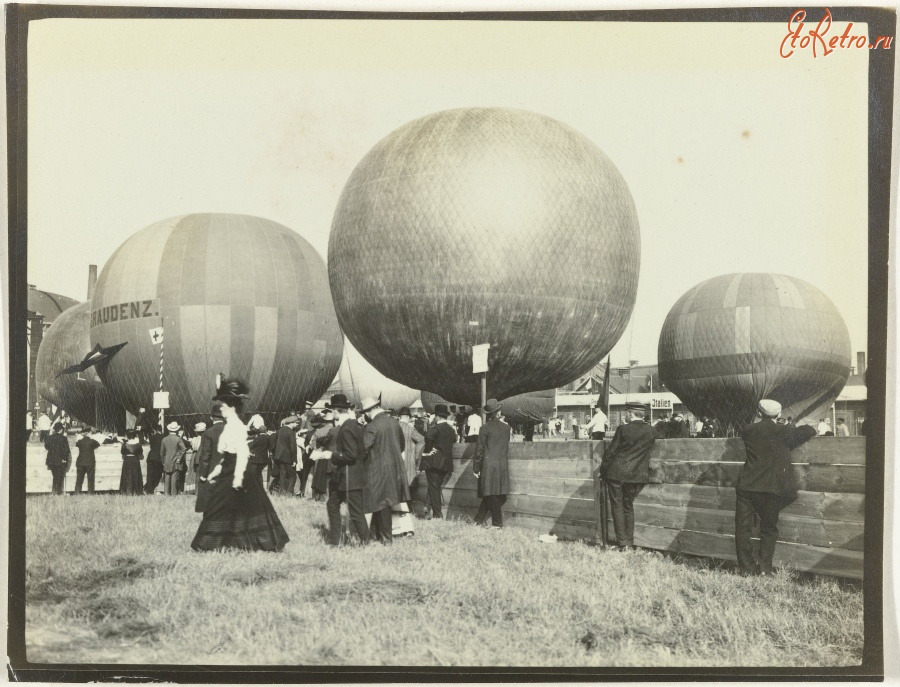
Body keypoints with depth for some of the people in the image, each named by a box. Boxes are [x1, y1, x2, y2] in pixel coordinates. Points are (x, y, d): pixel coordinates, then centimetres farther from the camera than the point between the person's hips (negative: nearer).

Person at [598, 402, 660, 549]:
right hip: (638, 475, 4)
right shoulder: (652, 432, -1)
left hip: (617, 473, -4)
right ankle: (630, 543, 15)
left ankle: (623, 543, 2)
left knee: (617, 506, 6)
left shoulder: (623, 429, -11)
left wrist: (603, 470, 5)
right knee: (628, 506, 18)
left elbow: (611, 451, -6)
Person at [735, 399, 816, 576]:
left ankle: (746, 567, 6)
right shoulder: (783, 432, -1)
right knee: (769, 528, 11)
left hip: (746, 487, 1)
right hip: (772, 489, -1)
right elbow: (810, 431, 4)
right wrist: (795, 427, 24)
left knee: (742, 528, 6)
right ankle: (765, 568, 7)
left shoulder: (748, 430, 5)